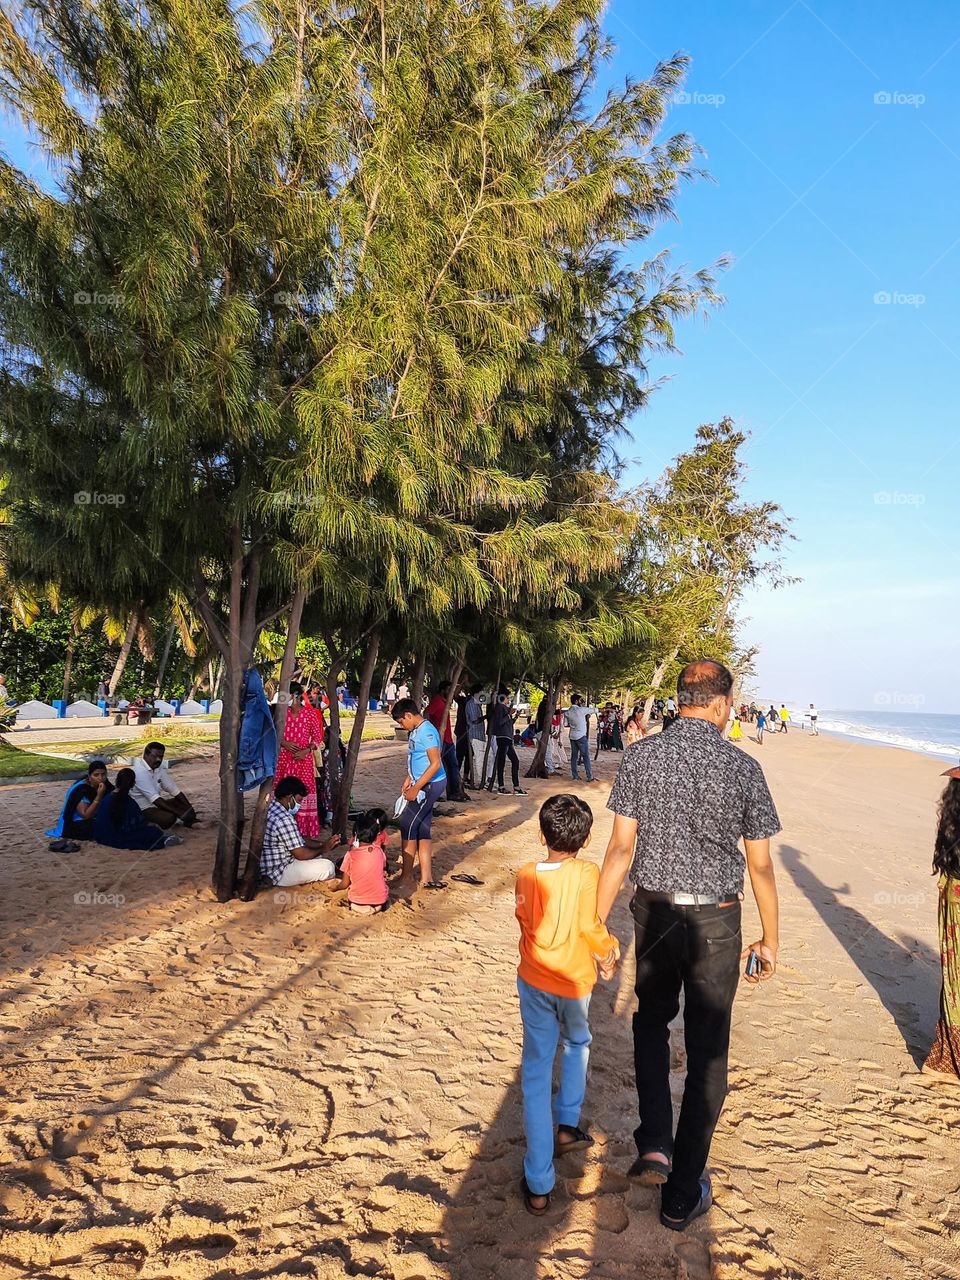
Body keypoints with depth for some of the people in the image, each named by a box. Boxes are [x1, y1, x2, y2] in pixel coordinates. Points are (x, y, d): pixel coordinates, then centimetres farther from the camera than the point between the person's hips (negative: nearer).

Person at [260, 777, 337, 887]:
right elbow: (301, 854, -23)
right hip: (278, 875, -10)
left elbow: (299, 838, 14)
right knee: (327, 867, -12)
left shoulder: (272, 807, 5)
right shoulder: (284, 819, -27)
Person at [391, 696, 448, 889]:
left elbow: (435, 764, -23)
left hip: (431, 785, -10)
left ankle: (406, 877, 4)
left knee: (407, 825, -6)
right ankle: (426, 877, 14)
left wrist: (415, 789, -21)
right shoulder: (415, 731, 11)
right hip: (423, 785, 10)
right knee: (422, 830, 10)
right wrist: (408, 779, 9)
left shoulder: (426, 732, -19)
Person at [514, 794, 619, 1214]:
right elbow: (588, 926, -19)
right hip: (574, 981, -2)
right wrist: (609, 949, 2)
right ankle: (567, 1125, 36)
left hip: (533, 980, 2)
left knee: (536, 1074, 9)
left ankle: (538, 1186, 14)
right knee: (576, 1045, 31)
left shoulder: (526, 876, -5)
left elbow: (527, 919, 4)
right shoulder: (587, 873, -16)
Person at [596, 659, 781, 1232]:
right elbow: (761, 866, -5)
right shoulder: (742, 766, -10)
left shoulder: (641, 758, -8)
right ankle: (682, 1196, 24)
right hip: (716, 921, -1)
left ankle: (654, 1146, 16)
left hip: (654, 912, 2)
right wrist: (770, 939, 8)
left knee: (652, 1020, 27)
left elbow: (620, 849, -8)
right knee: (707, 1054, 13)